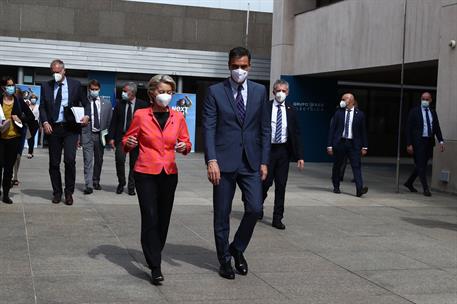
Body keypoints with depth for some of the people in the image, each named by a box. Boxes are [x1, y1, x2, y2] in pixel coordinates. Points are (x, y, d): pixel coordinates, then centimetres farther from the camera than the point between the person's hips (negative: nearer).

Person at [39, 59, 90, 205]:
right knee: (54, 163, 7)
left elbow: (85, 103, 7)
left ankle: (69, 193, 2)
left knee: (70, 160, -12)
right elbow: (42, 107, 8)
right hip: (53, 128, 2)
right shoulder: (46, 86, 8)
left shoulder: (75, 84, 4)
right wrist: (45, 122, -8)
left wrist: (86, 116, -11)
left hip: (71, 128, -2)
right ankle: (57, 193, 19)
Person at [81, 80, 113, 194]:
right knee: (88, 160, -9)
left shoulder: (107, 104, 7)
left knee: (99, 160, 12)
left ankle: (96, 182, 29)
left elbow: (110, 121, 10)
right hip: (87, 134, -3)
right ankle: (89, 185, -10)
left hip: (100, 135, 3)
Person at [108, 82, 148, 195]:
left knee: (134, 163, 5)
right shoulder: (119, 105, 7)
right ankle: (121, 183, 9)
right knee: (119, 159, -11)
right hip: (121, 136, 1)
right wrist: (111, 137, -1)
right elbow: (113, 122, 6)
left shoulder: (143, 105, 0)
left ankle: (131, 186, 18)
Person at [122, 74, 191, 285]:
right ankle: (155, 268, -6)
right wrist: (129, 143, -16)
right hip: (146, 174, -3)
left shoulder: (178, 117, 5)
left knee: (163, 219, 10)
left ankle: (154, 255, 32)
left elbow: (186, 142, 11)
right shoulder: (141, 115, -2)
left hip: (169, 174, 3)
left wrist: (184, 147, -11)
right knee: (150, 218, -9)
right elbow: (127, 141, 7)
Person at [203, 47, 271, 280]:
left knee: (255, 208, -5)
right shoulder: (215, 92, 0)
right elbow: (208, 128, -5)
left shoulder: (259, 91, 8)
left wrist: (264, 161, 3)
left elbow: (265, 129, 9)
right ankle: (225, 260, 20)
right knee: (222, 214, 5)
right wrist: (211, 160, -16)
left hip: (251, 162, 2)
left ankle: (237, 249, 20)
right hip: (224, 162, -2)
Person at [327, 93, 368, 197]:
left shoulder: (359, 114, 4)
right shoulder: (338, 113, 4)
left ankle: (359, 189, -17)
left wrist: (364, 146, 2)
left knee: (356, 165, -10)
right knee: (337, 166, 9)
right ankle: (336, 187, 24)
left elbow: (363, 131, 7)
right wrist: (329, 145, -4)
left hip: (353, 144, -1)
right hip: (339, 142, 1)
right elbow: (332, 129, 3)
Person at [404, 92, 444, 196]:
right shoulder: (414, 111, -2)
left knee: (422, 165, 12)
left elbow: (437, 128, 9)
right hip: (418, 141, -5)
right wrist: (409, 144, -12)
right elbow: (409, 128, -5)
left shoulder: (433, 113, 12)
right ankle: (426, 189, -2)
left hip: (429, 142, 5)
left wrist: (441, 141, -5)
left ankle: (409, 183, 28)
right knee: (421, 165, -6)